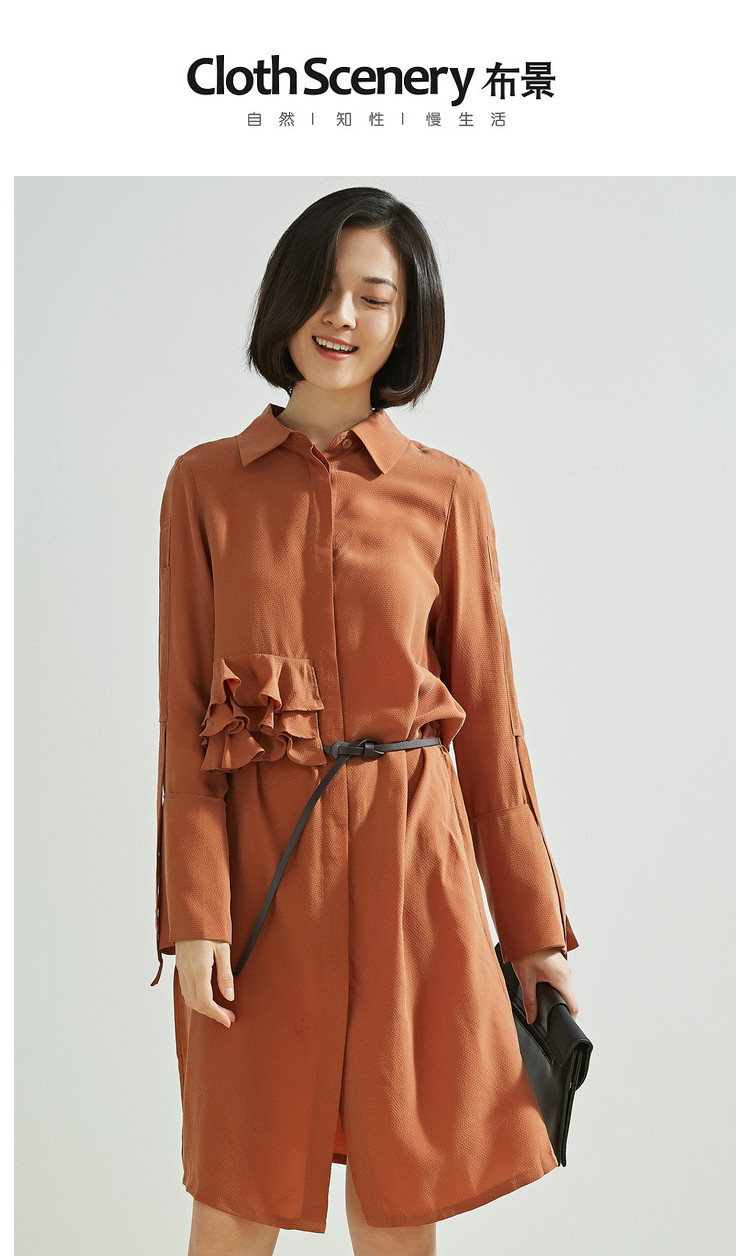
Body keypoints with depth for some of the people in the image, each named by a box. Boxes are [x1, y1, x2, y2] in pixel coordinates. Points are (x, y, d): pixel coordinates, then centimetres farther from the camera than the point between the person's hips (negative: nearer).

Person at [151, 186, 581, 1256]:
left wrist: (536, 929, 4)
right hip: (259, 856, 0)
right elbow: (185, 714, 0)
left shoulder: (448, 494, 3)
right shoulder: (206, 484, 3)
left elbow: (489, 718, 4)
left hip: (409, 858, 0)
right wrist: (194, 915, -8)